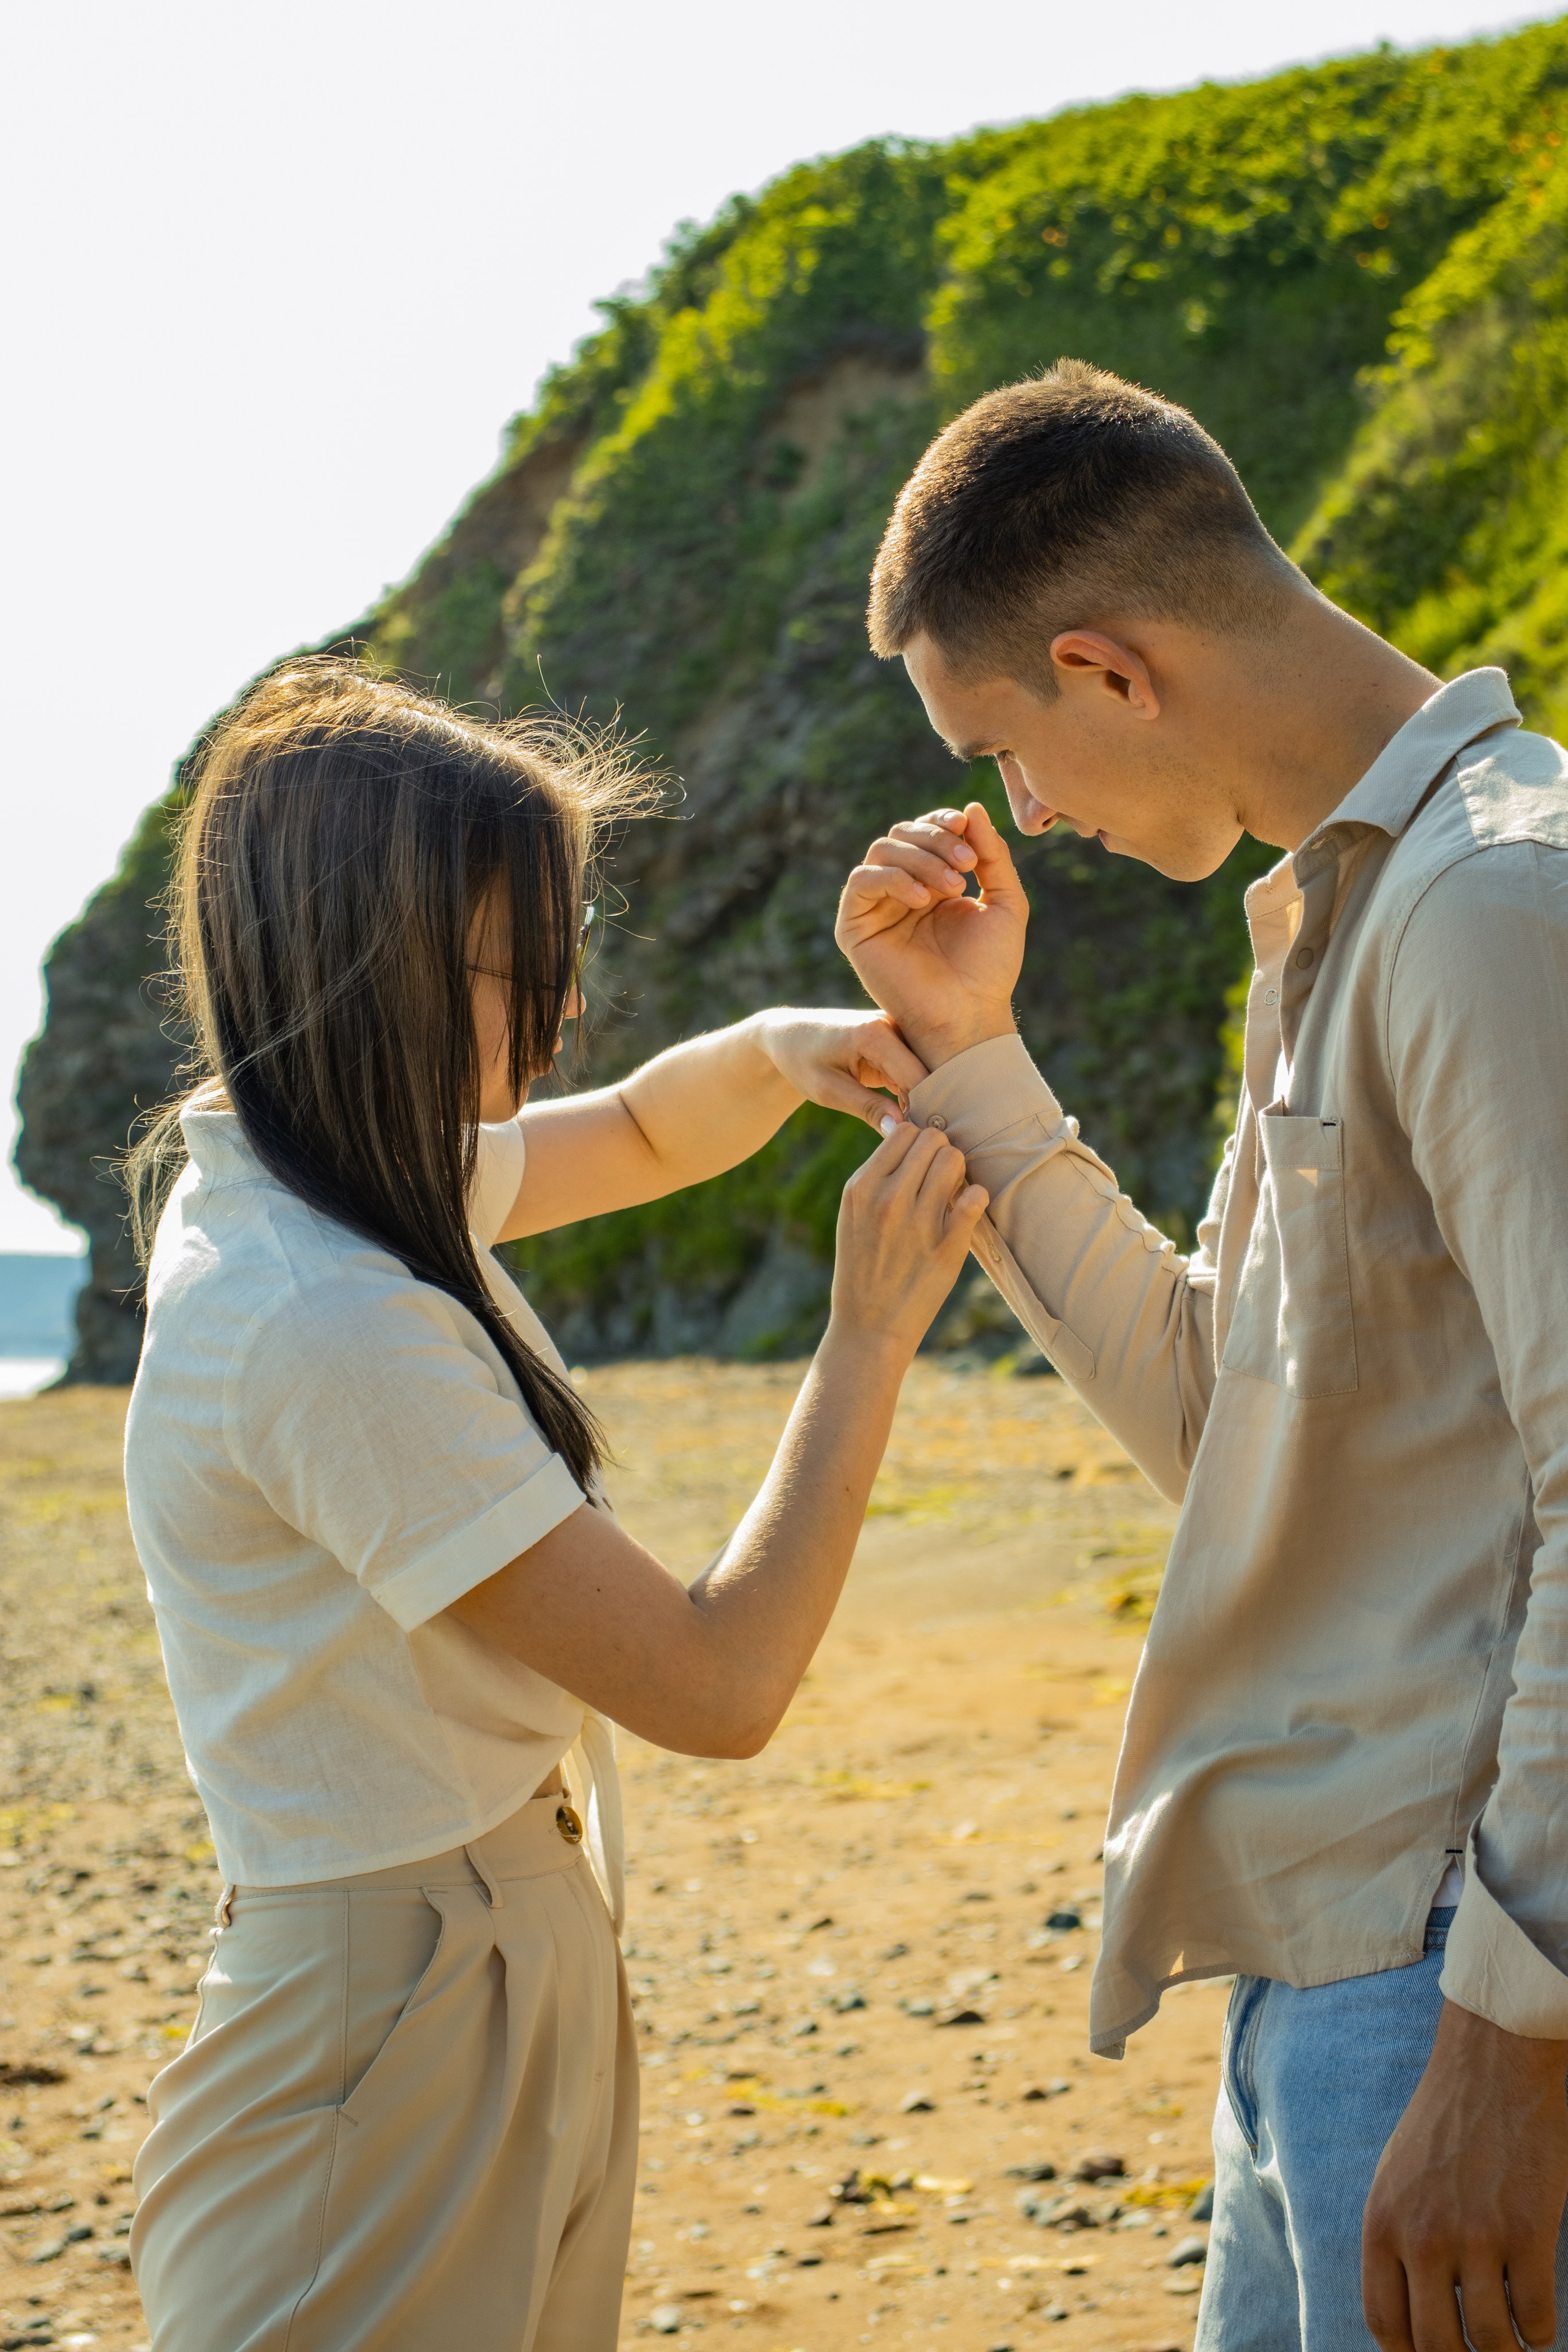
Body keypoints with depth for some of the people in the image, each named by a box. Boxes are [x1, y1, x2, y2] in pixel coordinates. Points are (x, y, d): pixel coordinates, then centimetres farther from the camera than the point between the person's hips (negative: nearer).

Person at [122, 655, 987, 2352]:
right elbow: (718, 1684, -23)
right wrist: (869, 1338, -17)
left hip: (508, 1974, 9)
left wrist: (782, 1050, -1)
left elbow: (642, 1134, 21)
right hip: (405, 2036, -9)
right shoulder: (329, 1331, -26)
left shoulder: (314, 1178, 2)